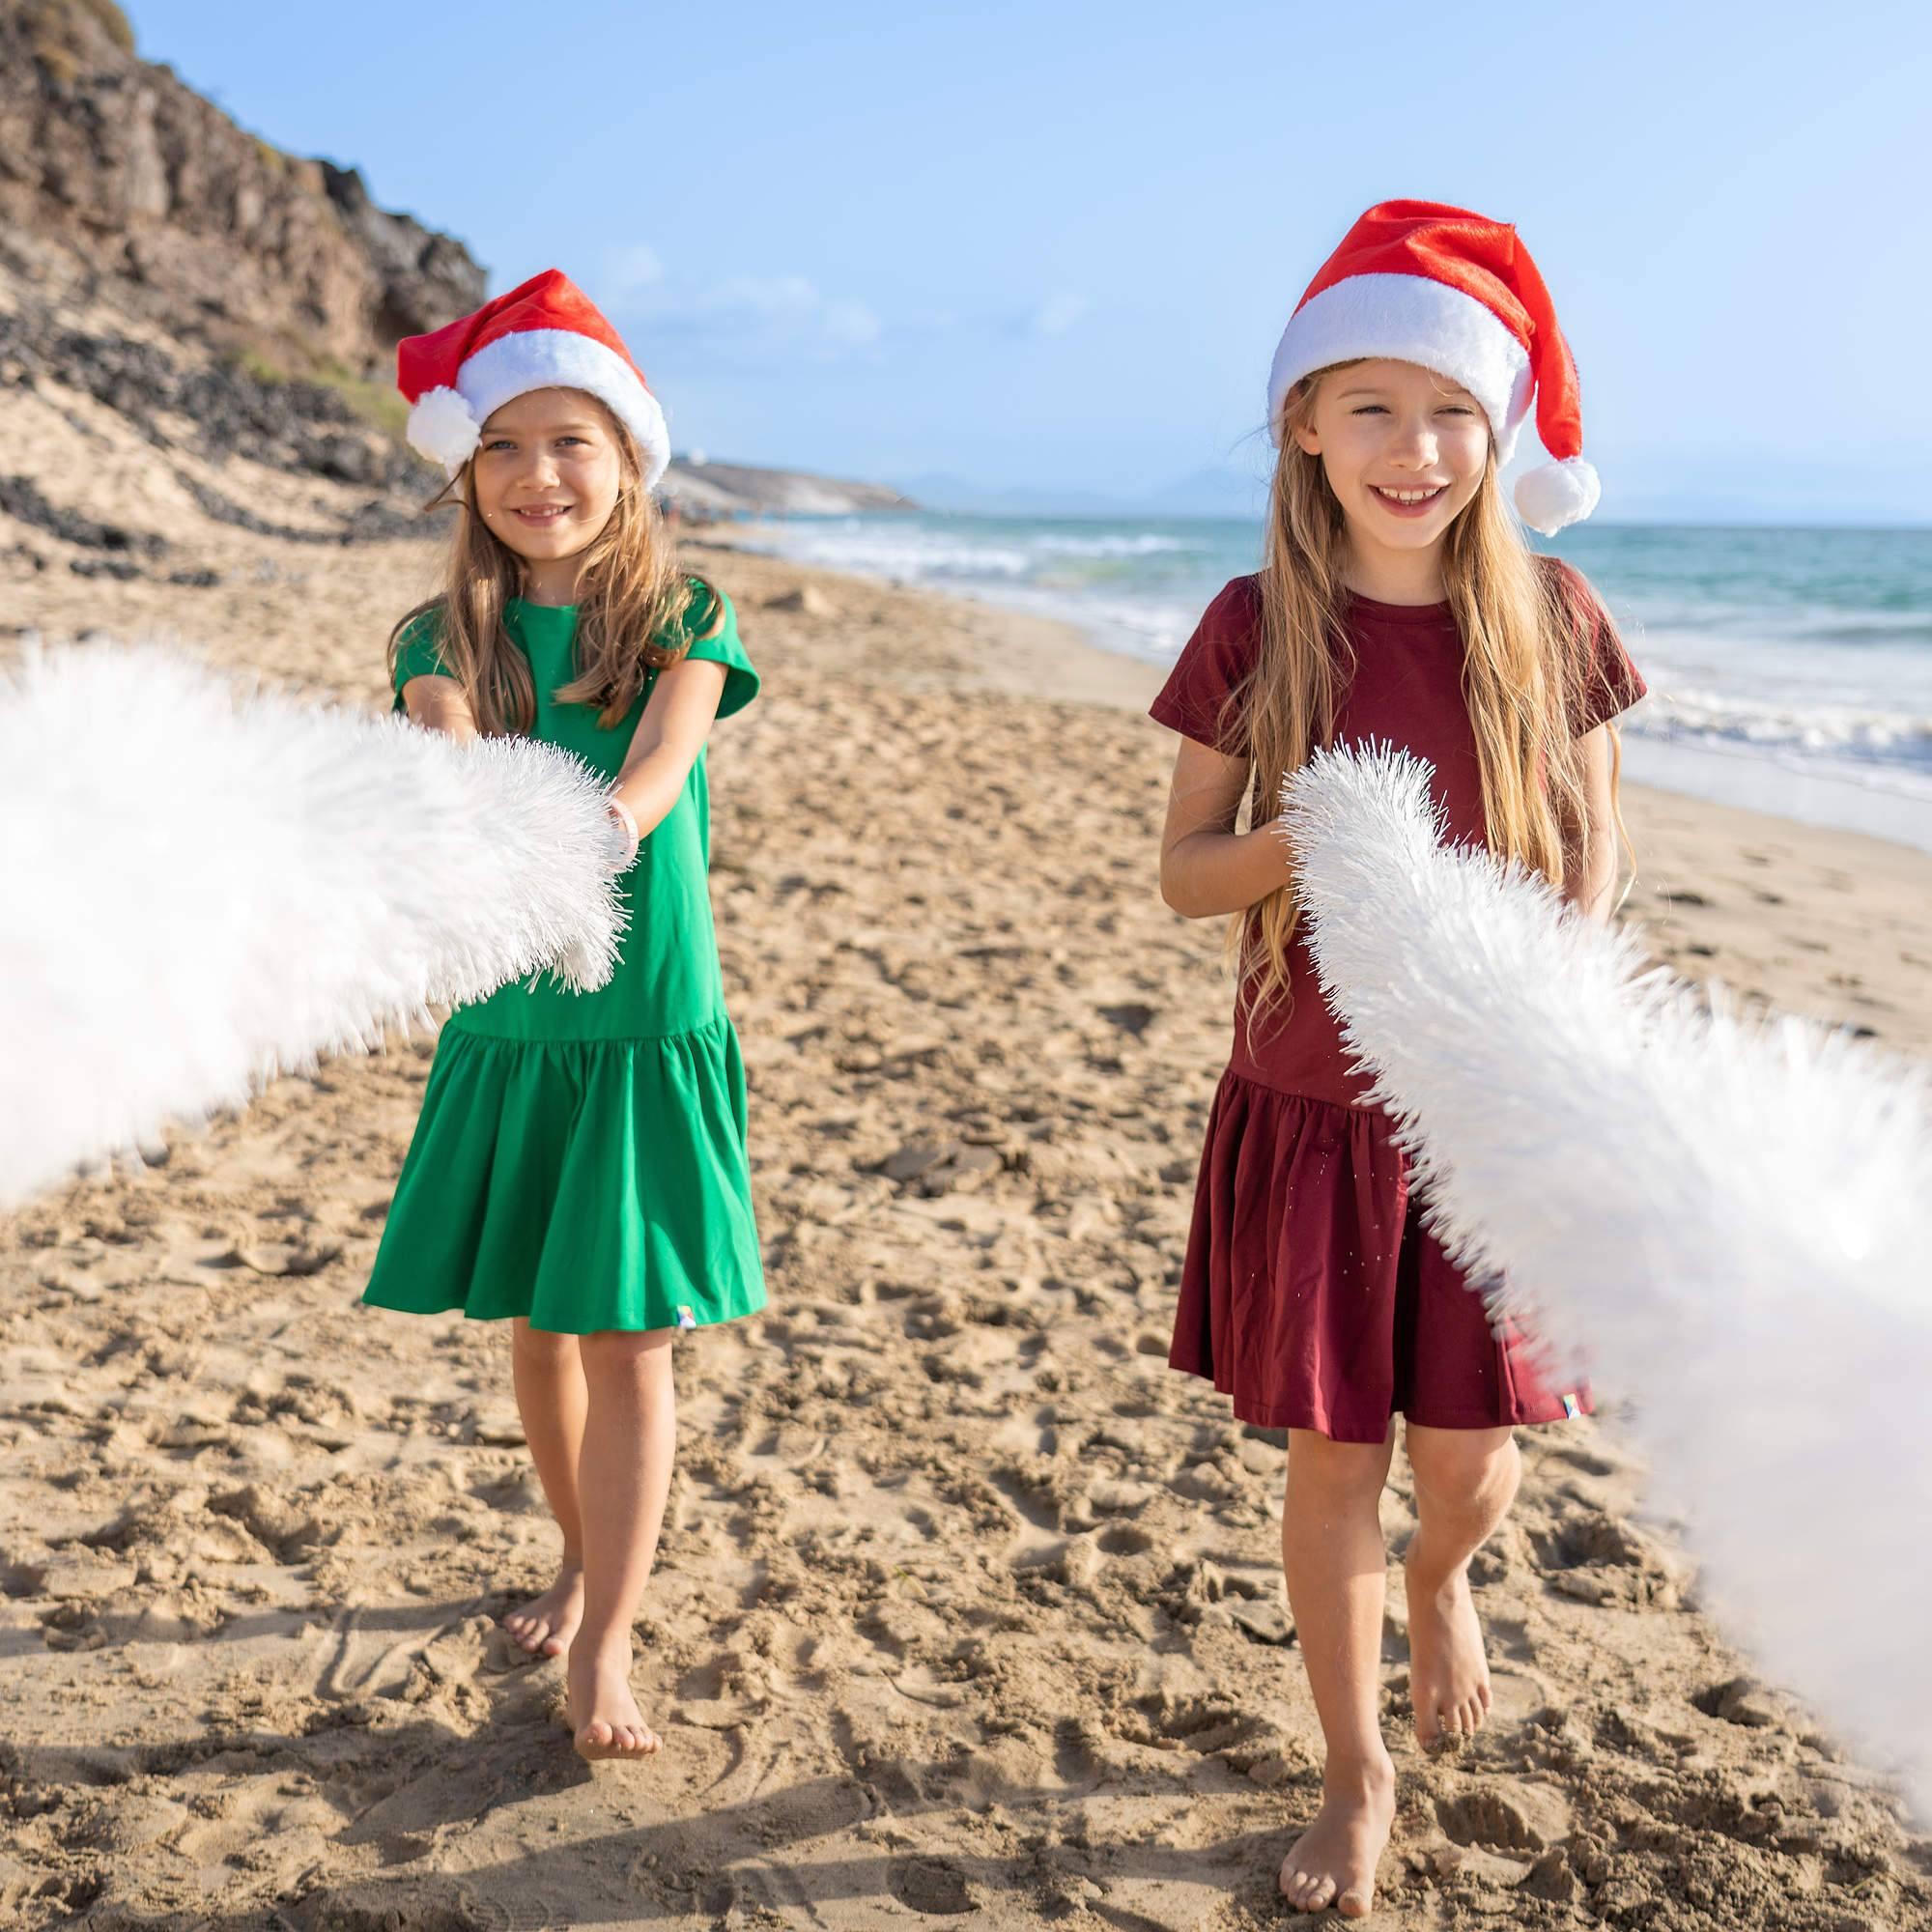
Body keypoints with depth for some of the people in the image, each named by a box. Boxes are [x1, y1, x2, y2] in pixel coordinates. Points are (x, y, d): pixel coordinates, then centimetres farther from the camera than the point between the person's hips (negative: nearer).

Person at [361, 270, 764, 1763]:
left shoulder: (685, 621, -3)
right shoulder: (449, 640, 1)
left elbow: (658, 773, -20)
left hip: (651, 1029, -2)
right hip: (506, 1030, 3)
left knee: (627, 1343, -2)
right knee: (537, 1325, 15)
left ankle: (606, 1649, 6)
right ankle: (582, 1555, 38)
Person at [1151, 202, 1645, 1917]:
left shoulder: (1550, 615, -4)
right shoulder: (1259, 627, -7)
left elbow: (1596, 840, 6)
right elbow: (1186, 871, -1)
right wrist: (1296, 841, -22)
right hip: (1310, 1112, -1)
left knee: (1468, 1453, 8)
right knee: (1334, 1457, 7)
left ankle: (1439, 1581, 47)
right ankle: (1358, 1775, 30)